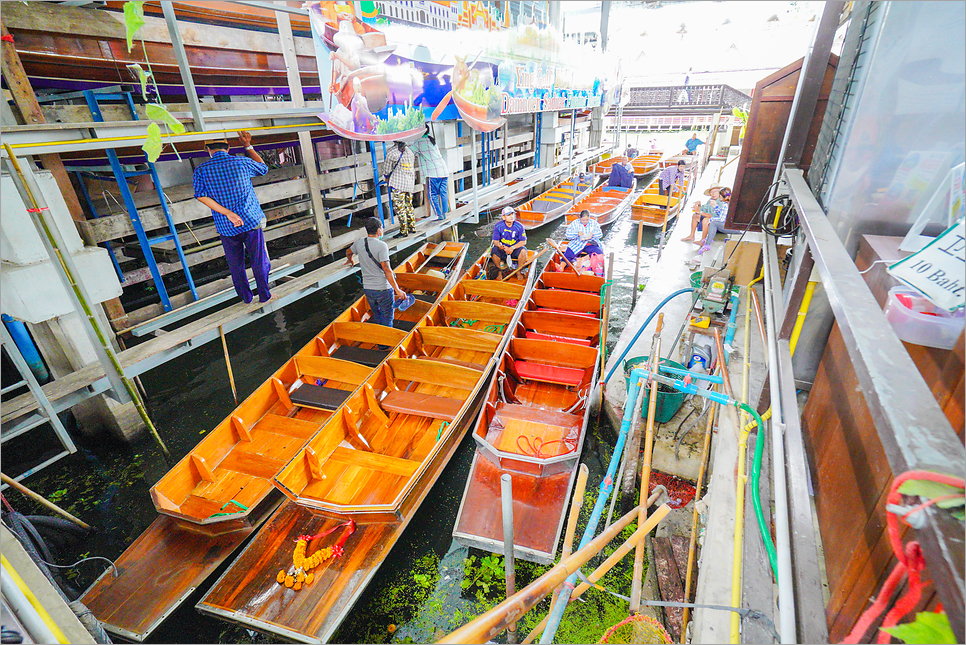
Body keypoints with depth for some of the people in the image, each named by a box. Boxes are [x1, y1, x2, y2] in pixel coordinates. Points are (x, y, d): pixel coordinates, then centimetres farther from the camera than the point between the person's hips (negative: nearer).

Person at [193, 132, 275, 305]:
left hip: (226, 227, 1)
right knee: (259, 261, 10)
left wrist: (228, 213, -13)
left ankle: (246, 297, 26)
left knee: (235, 265, 15)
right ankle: (264, 296, 18)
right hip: (251, 221, -1)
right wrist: (248, 146, 24)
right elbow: (263, 168, 16)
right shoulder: (243, 162, -3)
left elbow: (201, 196, -12)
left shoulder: (201, 170, -1)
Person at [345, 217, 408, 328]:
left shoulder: (359, 243, 3)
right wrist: (397, 290, -20)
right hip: (383, 289, -6)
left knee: (376, 316, 23)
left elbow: (348, 252, 26)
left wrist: (350, 260, 50)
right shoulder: (382, 246, -16)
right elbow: (386, 270, -21)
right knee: (387, 319, 7)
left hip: (367, 288, 6)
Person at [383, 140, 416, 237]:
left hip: (398, 184, -7)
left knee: (399, 207, -4)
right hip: (410, 183, 7)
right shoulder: (410, 151, 12)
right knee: (409, 206, 16)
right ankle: (412, 228, 22)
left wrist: (387, 177, 21)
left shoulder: (392, 152, -8)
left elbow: (387, 167, 0)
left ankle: (403, 231, -5)